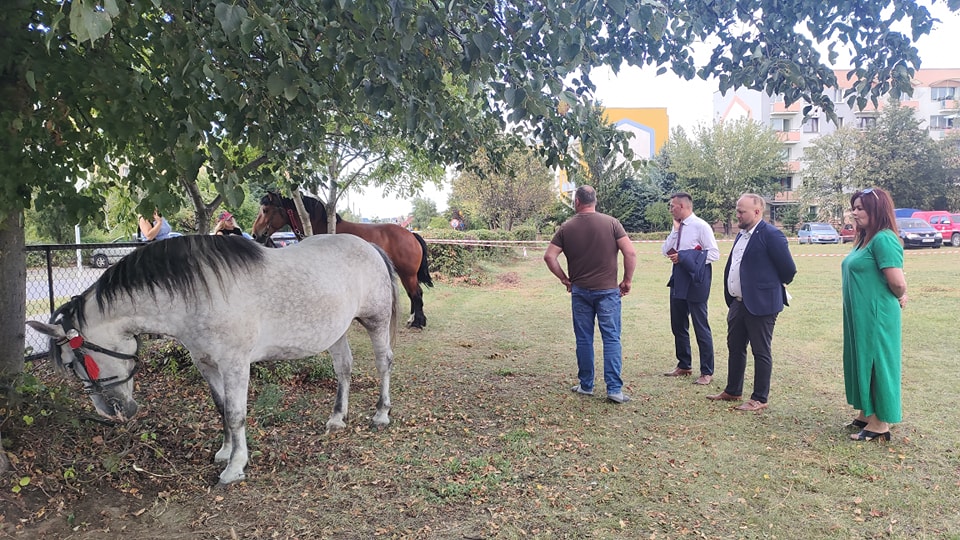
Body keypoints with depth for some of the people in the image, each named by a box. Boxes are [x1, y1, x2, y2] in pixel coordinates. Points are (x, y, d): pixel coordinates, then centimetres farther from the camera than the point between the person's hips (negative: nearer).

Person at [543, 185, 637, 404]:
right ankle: (614, 389, -1)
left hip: (579, 290, 1)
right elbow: (630, 253, -9)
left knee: (584, 339, 11)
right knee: (611, 339, 2)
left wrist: (565, 279, 8)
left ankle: (586, 385, 19)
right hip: (608, 290, -1)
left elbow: (549, 257, -3)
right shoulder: (611, 223, -4)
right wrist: (627, 281, 2)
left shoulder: (567, 227, 0)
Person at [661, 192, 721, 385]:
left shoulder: (701, 226, -12)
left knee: (701, 327, -1)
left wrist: (684, 257, -18)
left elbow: (714, 253, -15)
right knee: (678, 325, 15)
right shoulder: (677, 227, 10)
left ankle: (707, 372, 10)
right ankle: (684, 365, 30)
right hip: (678, 280, 8)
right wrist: (675, 230, -6)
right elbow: (666, 251, 5)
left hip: (695, 281, -8)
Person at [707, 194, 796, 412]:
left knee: (761, 352, 3)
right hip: (738, 303, 9)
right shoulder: (742, 234, 12)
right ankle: (732, 391, 32)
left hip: (761, 304, -9)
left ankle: (759, 399, 14)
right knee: (735, 348, 18)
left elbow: (788, 268, -13)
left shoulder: (770, 235, -16)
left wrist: (776, 286, 3)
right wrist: (730, 297, 16)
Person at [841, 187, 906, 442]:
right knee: (862, 363, 16)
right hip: (859, 316, 9)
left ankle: (880, 423, 11)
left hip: (876, 316, -9)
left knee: (876, 364, 0)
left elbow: (898, 282, -23)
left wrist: (899, 298, -4)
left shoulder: (884, 239, -18)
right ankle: (865, 414, 29)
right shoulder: (865, 239, 12)